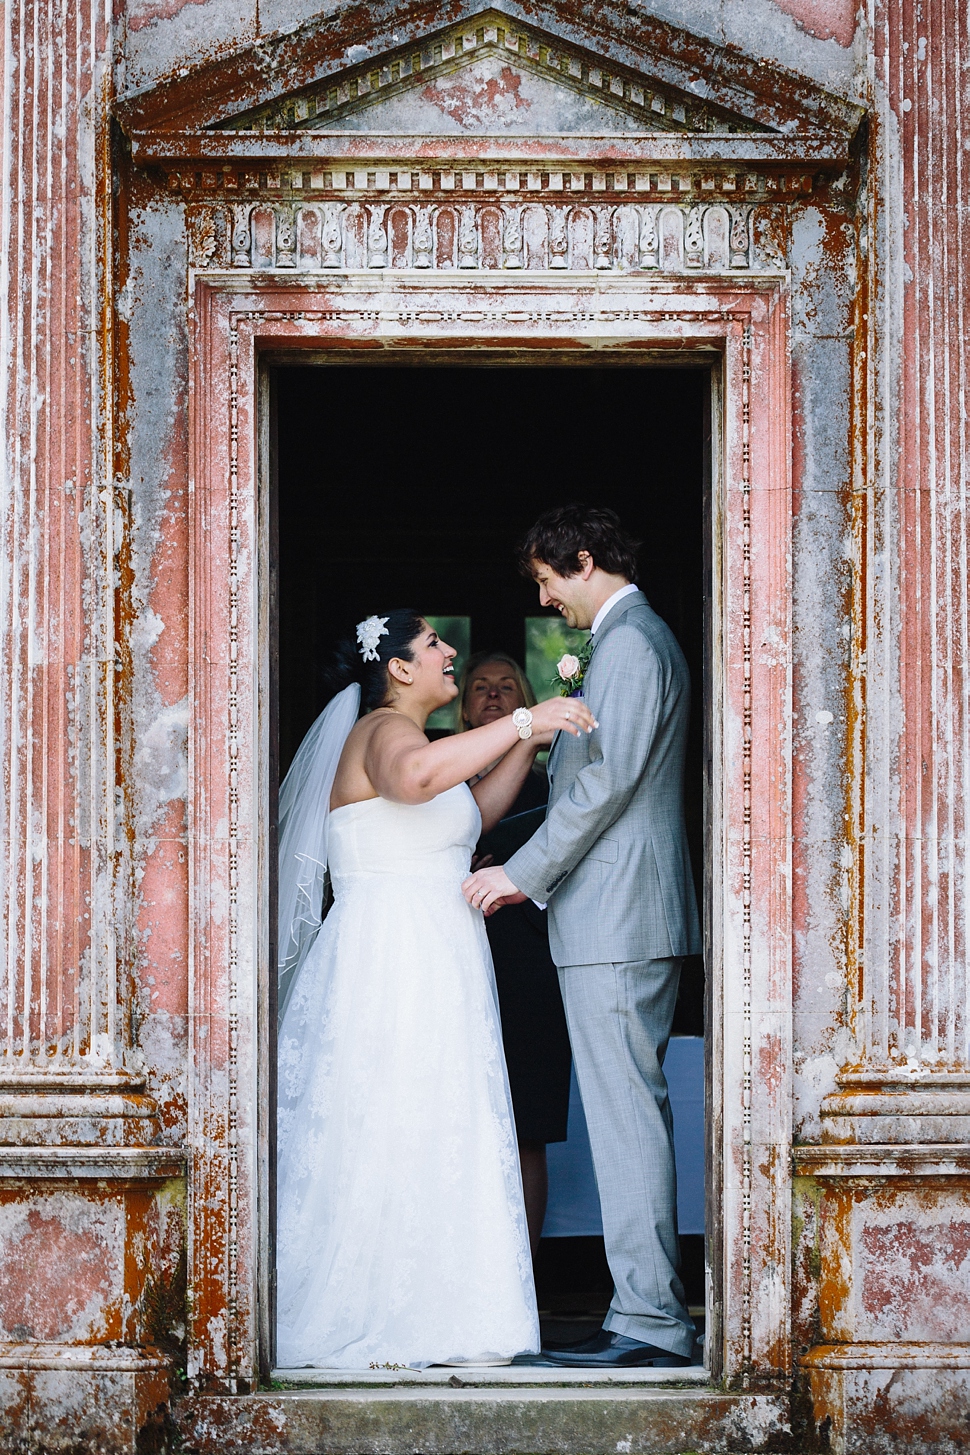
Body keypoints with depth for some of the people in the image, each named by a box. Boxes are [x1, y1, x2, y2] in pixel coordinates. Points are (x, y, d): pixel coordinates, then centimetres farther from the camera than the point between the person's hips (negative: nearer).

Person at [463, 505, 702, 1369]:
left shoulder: (628, 644, -11)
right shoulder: (642, 639, 21)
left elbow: (609, 779, -18)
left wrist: (523, 873, -14)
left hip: (615, 921, -11)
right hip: (629, 918, 11)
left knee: (627, 1114, -10)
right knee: (633, 1113, 10)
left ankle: (648, 1320, -10)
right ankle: (651, 1312, 12)